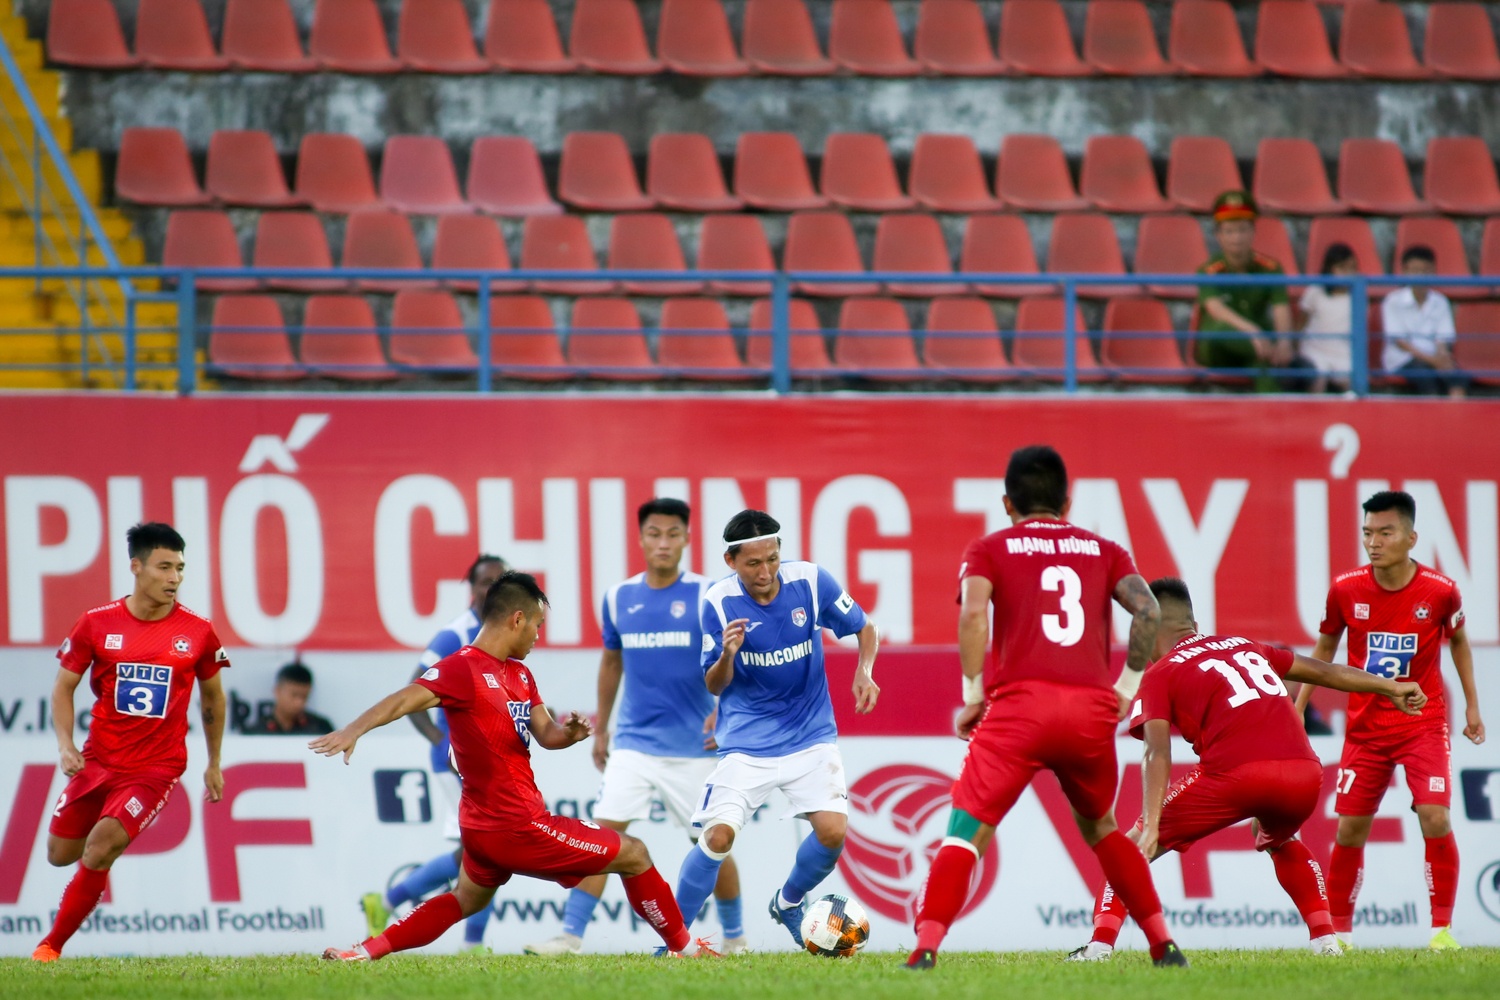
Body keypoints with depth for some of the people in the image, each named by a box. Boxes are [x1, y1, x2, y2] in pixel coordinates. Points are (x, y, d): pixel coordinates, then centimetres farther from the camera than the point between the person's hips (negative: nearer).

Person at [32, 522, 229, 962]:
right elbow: (63, 687, 4)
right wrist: (65, 745, -12)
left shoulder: (198, 633, -5)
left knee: (99, 851, -20)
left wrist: (214, 764, 16)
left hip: (157, 768, -3)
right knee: (61, 854, 11)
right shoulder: (97, 624, -4)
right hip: (98, 759, 3)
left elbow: (212, 697, 11)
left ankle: (51, 946, -4)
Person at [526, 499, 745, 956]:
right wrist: (600, 728, 20)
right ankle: (570, 936, -10)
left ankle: (735, 936, 23)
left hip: (693, 745, -2)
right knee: (604, 832, -10)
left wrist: (723, 709, -21)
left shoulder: (706, 596, -6)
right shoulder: (618, 598, 5)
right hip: (633, 742, 2)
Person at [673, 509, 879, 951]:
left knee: (833, 831, -14)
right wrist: (727, 655, -27)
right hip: (746, 743, -1)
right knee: (718, 835, -16)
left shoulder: (811, 581, -11)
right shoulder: (719, 602, -12)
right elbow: (713, 687, -5)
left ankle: (788, 903, 17)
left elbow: (865, 628, 5)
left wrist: (864, 672, -15)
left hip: (810, 735, 1)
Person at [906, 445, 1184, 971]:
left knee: (967, 830, -5)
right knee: (1100, 827, 26)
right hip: (1092, 709, 3)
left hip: (1019, 705, -3)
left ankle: (926, 947, -23)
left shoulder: (988, 549, 14)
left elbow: (973, 612, -7)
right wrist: (1126, 688, 9)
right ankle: (1163, 943, 21)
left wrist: (974, 695, 0)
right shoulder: (1103, 550, 20)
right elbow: (1147, 609, 2)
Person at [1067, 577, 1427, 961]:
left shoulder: (1160, 675, 11)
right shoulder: (1244, 646, 27)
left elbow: (1158, 753, -3)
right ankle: (1325, 937, 25)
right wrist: (1391, 688, 43)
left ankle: (1100, 945, -2)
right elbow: (1321, 670, 34)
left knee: (1137, 844, 11)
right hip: (1304, 772, 5)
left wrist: (1151, 827, -11)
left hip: (1237, 773, -5)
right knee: (1280, 842, 38)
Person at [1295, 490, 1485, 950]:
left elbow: (1458, 640, 10)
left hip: (1423, 722, -2)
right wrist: (1297, 709, 8)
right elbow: (1325, 647, 9)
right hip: (1365, 726, 2)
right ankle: (1338, 933, 14)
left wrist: (1472, 705, 11)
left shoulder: (1440, 591, -11)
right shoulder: (1345, 590, -8)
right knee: (1350, 827, 0)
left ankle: (1442, 928, -4)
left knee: (1435, 817, -16)